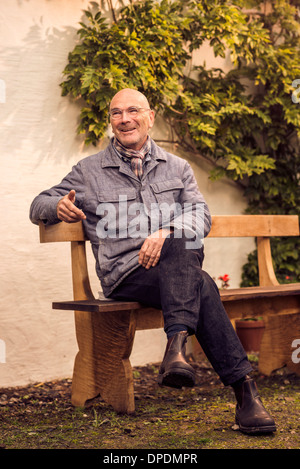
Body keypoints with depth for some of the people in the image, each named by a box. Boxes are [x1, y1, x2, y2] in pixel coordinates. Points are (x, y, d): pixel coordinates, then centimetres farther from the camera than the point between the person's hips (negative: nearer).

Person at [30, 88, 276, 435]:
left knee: (182, 247, -36)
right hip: (125, 273, -2)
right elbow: (38, 206, 17)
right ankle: (244, 389, -35)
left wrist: (166, 233, -18)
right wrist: (58, 206, -10)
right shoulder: (89, 171, 15)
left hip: (179, 261, 2)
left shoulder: (177, 167, 19)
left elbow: (201, 215, 5)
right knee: (200, 287, -32)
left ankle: (176, 345, -45)